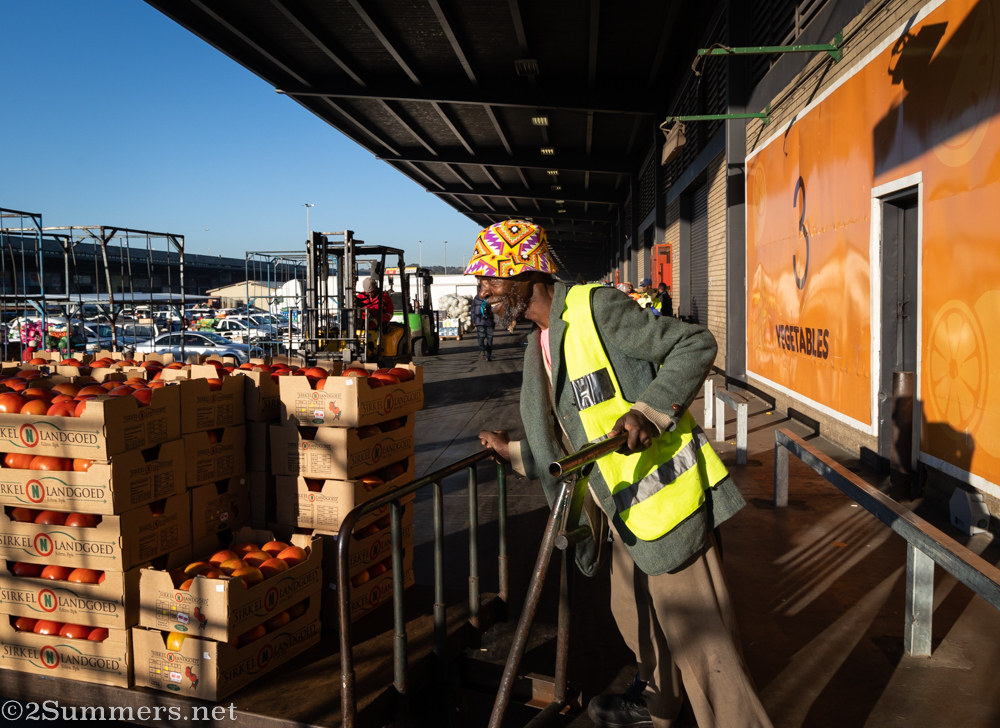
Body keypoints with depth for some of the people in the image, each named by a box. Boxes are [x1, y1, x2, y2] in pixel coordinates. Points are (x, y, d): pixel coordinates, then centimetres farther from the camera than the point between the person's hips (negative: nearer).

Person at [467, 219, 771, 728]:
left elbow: (696, 344, -17)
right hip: (625, 507, 10)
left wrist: (650, 412, -28)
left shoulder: (595, 308, -16)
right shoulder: (542, 344, 12)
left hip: (665, 493, -10)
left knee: (698, 635, -2)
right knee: (634, 613, 26)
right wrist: (513, 452, 21)